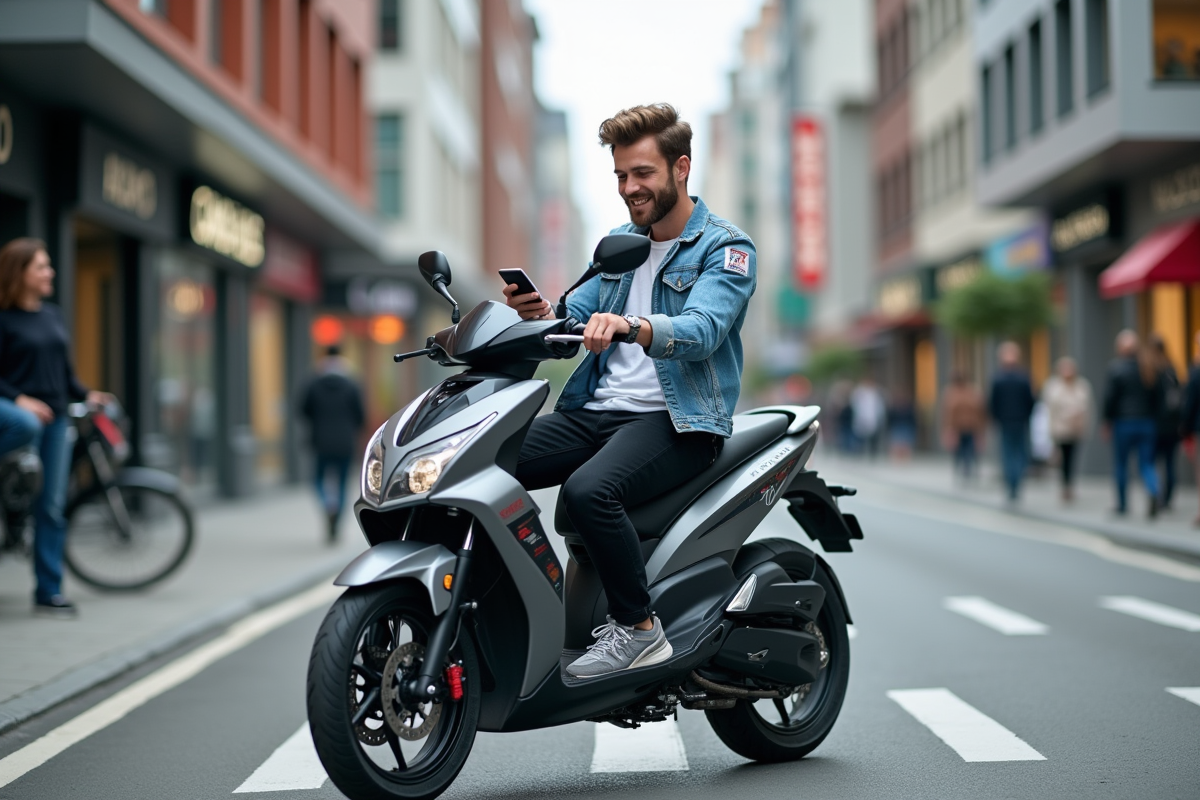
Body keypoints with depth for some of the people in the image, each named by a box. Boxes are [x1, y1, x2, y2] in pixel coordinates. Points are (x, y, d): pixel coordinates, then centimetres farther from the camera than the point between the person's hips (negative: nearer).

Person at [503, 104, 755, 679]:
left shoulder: (725, 248, -4)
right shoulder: (618, 244, 19)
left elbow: (700, 331, -22)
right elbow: (576, 318, 14)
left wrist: (630, 325, -42)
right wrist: (541, 313, -10)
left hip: (678, 419, -7)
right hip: (598, 410, 7)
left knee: (588, 490, -35)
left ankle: (638, 627, -17)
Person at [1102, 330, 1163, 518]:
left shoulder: (1117, 367, -10)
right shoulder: (1152, 368, 3)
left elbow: (1110, 396, -11)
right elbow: (1159, 397, 5)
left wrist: (1107, 421, 1)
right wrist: (1153, 416, 14)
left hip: (1124, 422, -4)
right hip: (1148, 423, 4)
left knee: (1121, 463, 10)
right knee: (1146, 464, 7)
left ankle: (1122, 504, 16)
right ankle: (1154, 493, -20)